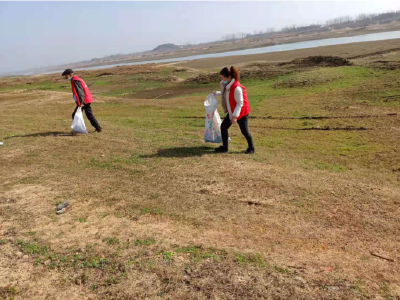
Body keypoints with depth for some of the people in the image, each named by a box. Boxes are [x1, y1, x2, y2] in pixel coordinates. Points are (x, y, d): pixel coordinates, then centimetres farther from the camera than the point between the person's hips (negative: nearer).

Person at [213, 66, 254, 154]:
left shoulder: (236, 87, -27)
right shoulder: (227, 85, 0)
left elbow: (240, 103, -26)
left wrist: (235, 116, -28)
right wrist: (217, 93, 15)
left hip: (241, 112, -9)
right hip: (232, 111, 9)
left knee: (244, 131, 0)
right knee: (223, 126, 7)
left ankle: (251, 148, 20)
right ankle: (224, 147, 17)